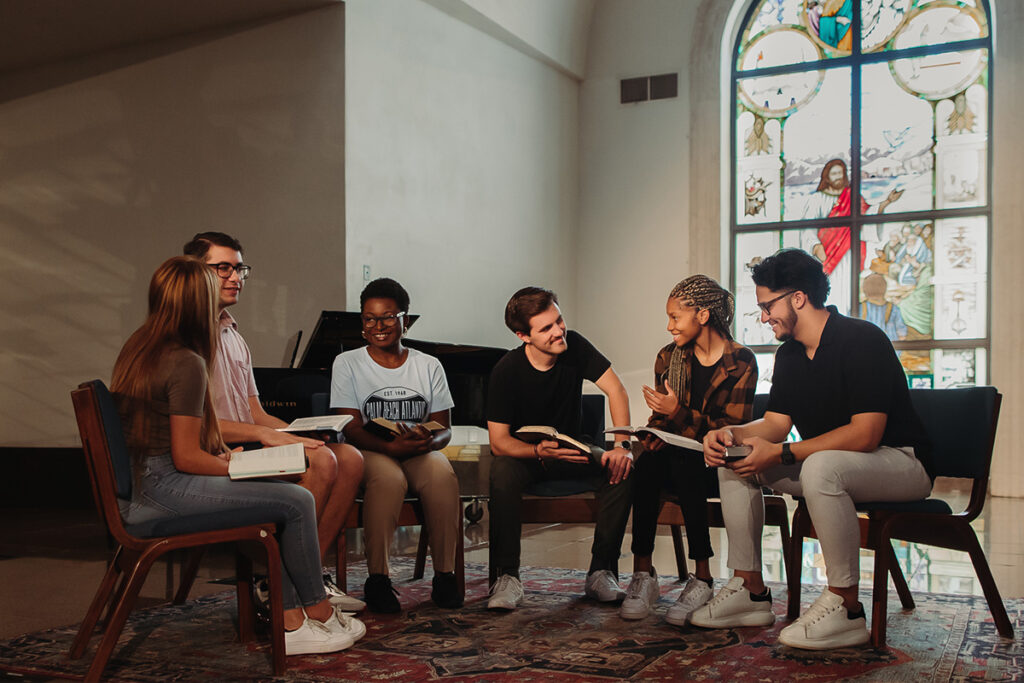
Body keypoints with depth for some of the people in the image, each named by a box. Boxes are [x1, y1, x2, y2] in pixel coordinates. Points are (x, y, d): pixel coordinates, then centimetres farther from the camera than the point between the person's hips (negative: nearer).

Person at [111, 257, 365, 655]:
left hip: (138, 483, 10)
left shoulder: (137, 347, 11)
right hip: (162, 490, -10)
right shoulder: (187, 363, -18)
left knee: (273, 502, 15)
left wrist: (220, 455, 15)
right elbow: (186, 457, -18)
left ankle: (291, 622, 12)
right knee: (298, 501, -9)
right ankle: (318, 610, 10)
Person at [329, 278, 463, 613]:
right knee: (388, 479, -37)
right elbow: (352, 428, -6)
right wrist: (391, 446, -26)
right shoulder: (347, 363, 4)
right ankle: (377, 578, -26)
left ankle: (444, 575, -22)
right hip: (371, 451, -2)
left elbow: (444, 428, 5)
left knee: (443, 476, -32)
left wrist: (428, 441, -21)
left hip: (421, 451, 2)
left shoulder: (429, 366, 10)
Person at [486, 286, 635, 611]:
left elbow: (616, 390, -14)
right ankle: (507, 577, -27)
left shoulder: (574, 346, -13)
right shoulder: (506, 371, -21)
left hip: (570, 448, 3)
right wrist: (539, 452, -41)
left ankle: (601, 572, -17)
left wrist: (622, 445, -28)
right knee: (502, 476, -38)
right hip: (522, 451, -3)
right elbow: (499, 441, -21)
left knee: (621, 469, -25)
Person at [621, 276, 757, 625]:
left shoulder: (741, 362, -4)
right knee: (647, 463, -30)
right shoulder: (668, 357, 11)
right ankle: (643, 575, -28)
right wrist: (652, 439, -9)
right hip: (677, 456, 4)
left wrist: (679, 413, -21)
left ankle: (702, 579, -30)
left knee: (684, 466, -36)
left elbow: (732, 429, -10)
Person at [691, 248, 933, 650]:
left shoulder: (862, 340, -19)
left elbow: (865, 434, -27)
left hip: (900, 462, -8)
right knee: (733, 461, -3)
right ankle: (751, 590, -1)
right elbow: (776, 422, 7)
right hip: (833, 461, 9)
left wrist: (781, 453, -28)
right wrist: (731, 433, -14)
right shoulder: (789, 354, 7)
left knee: (821, 468, -39)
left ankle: (845, 609, -26)